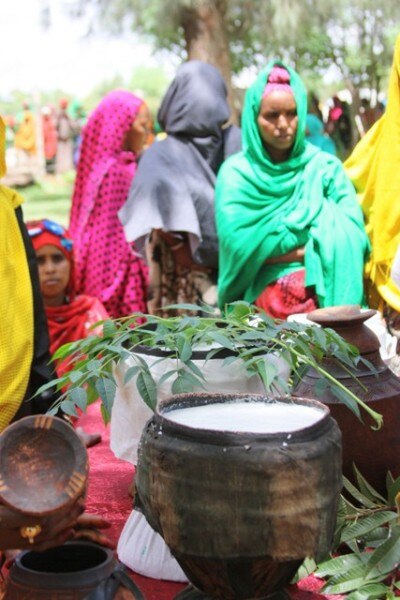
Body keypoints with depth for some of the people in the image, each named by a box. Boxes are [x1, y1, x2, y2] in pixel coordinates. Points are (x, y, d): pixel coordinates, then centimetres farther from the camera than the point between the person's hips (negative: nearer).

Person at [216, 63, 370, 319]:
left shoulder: (326, 167, 9)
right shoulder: (235, 172, 5)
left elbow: (352, 237, -2)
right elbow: (238, 245, -7)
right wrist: (309, 249, -5)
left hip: (325, 287, 1)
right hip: (264, 287, 0)